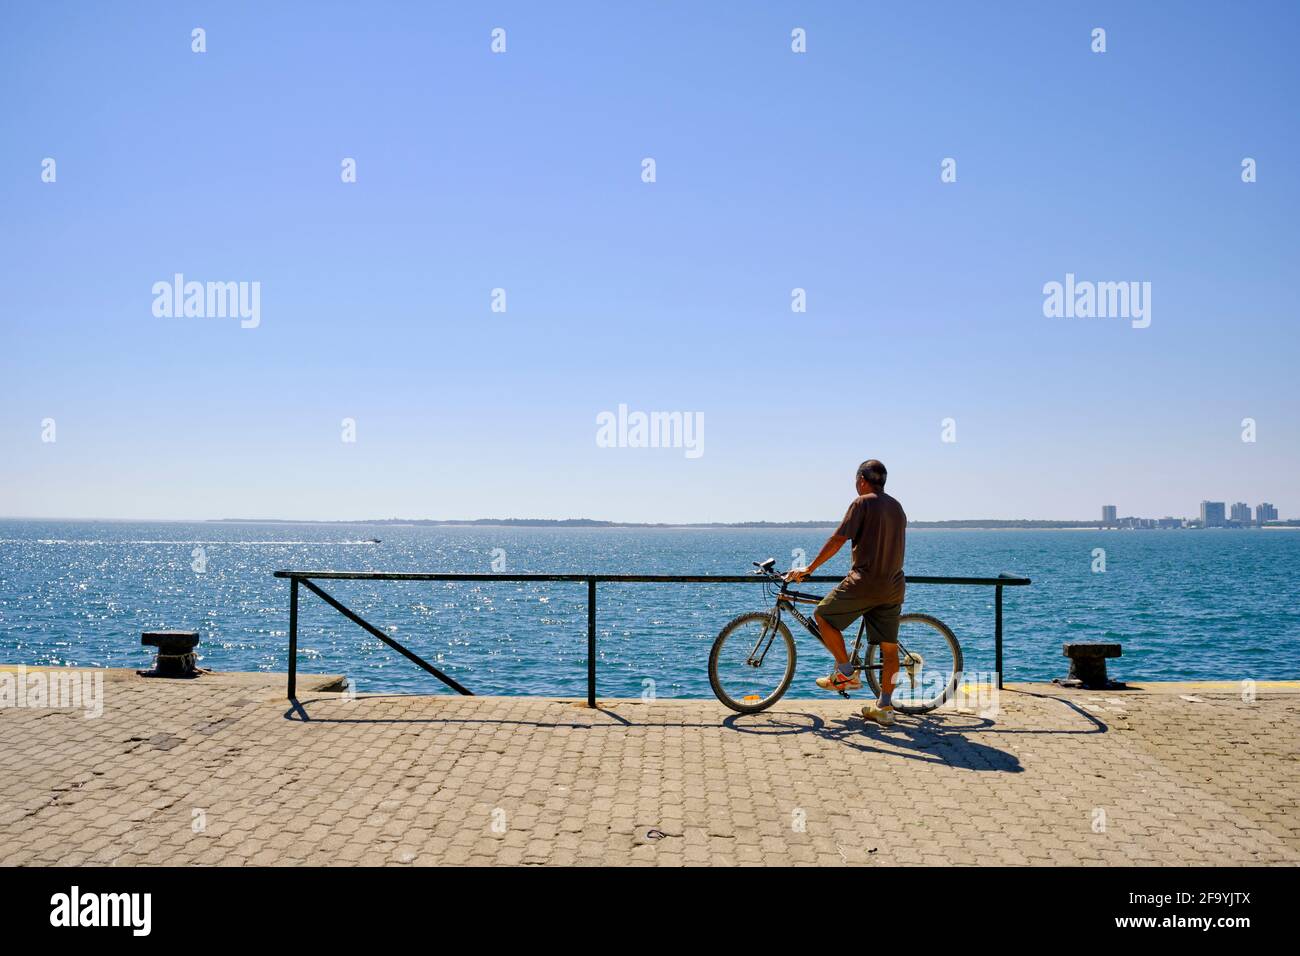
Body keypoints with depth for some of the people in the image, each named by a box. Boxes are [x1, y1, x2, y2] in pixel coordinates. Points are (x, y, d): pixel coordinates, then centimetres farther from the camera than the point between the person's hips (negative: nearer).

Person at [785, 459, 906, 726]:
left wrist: (808, 569, -4)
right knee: (889, 646, 7)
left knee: (824, 615, 11)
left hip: (865, 580, -7)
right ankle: (884, 707, 8)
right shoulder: (897, 507, 16)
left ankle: (845, 673, 6)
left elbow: (837, 540, -9)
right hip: (894, 585, 7)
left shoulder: (862, 503, -6)